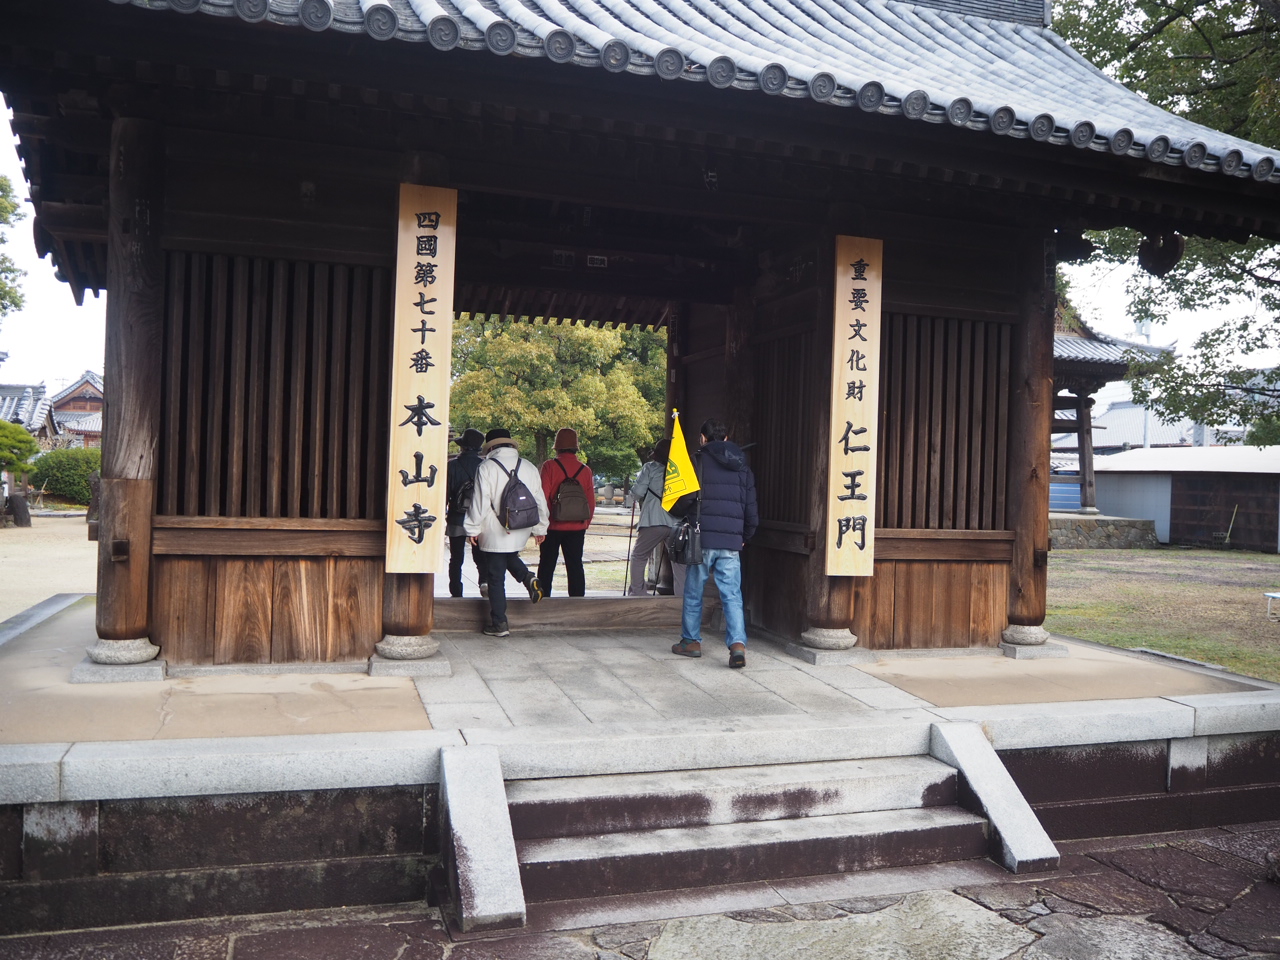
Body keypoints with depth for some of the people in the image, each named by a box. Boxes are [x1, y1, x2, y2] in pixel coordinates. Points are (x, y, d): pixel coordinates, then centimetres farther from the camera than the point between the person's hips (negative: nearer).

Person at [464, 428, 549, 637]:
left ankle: (499, 624, 6)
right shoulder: (528, 467, 6)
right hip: (521, 532, 5)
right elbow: (539, 500, 10)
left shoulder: (487, 467, -8)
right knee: (510, 557, 30)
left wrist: (474, 528, -2)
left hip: (495, 533, -5)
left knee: (496, 578, 3)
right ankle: (528, 578, 1)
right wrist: (540, 528, 18)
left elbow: (480, 501, -10)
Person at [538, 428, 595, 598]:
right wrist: (585, 523, 16)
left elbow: (542, 497, -10)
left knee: (546, 566, 8)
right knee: (575, 566, 8)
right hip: (577, 528, 3)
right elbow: (591, 502, 5)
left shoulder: (549, 466, -8)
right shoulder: (585, 470, 2)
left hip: (553, 526, -2)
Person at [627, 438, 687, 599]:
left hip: (653, 521, -3)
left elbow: (637, 492, -1)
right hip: (677, 523, 3)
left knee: (638, 557, 12)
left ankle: (637, 594, 7)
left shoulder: (650, 467, 6)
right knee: (679, 562, 7)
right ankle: (682, 597, 2)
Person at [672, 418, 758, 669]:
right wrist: (744, 537, 26)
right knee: (732, 595, 2)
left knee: (694, 592, 11)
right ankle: (738, 643, -12)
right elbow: (751, 510, 13)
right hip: (731, 541, 3)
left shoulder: (700, 462, -2)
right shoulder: (743, 468, 12)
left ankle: (691, 641, 21)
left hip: (702, 538, -3)